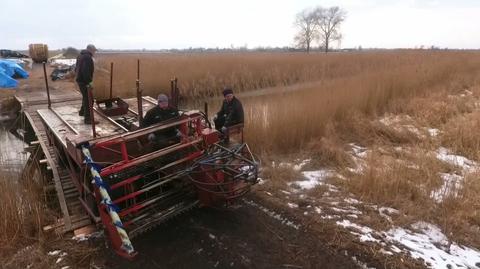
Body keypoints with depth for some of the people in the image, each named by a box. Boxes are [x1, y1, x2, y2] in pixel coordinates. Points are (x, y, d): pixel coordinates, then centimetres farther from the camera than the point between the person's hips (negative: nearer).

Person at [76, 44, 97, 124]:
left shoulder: (81, 56, 16)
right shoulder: (88, 57, -18)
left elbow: (76, 68, 23)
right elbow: (86, 71, -27)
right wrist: (88, 82, -26)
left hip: (79, 80, 11)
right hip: (84, 81, -11)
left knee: (85, 97, 27)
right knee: (88, 99, -8)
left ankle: (82, 111, 43)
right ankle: (87, 118, -7)